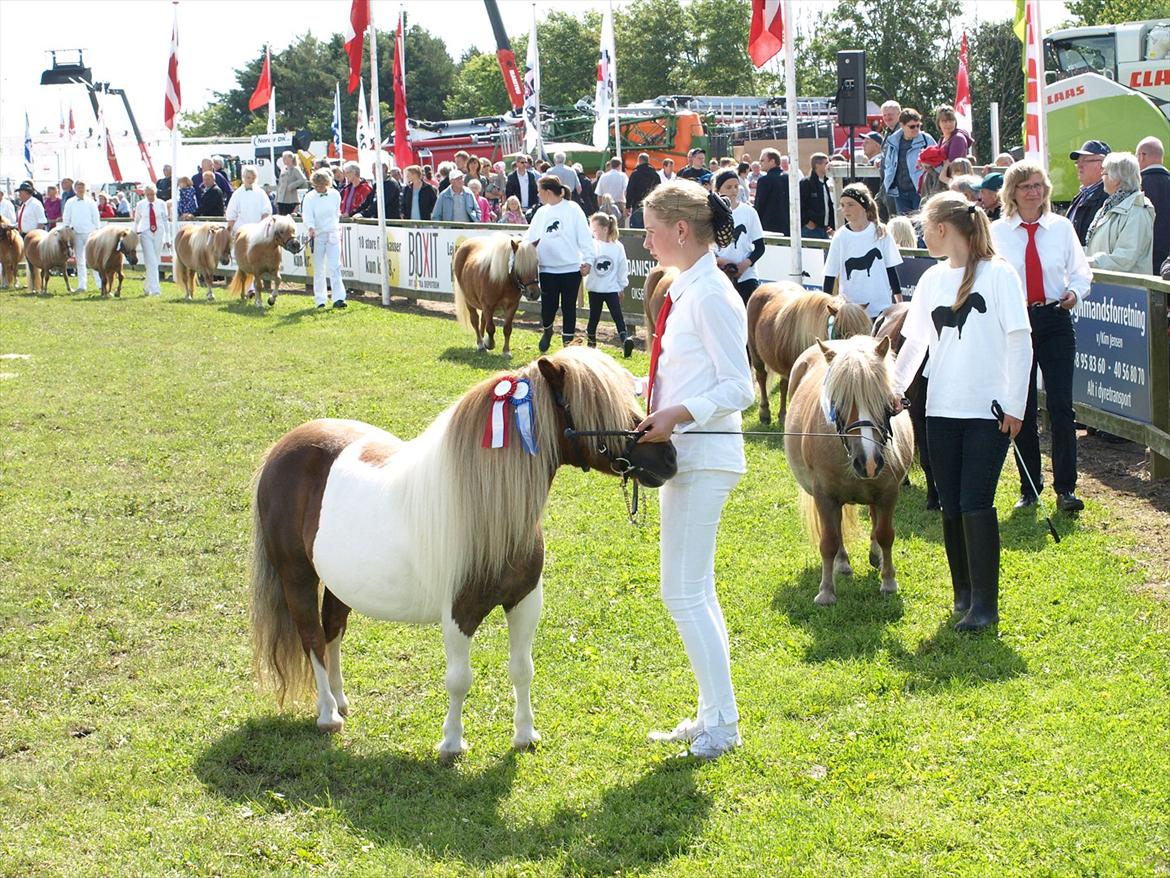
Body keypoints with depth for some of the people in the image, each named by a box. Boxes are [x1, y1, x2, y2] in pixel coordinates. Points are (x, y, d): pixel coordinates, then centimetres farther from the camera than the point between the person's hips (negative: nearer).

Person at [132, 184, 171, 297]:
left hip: (159, 233, 2)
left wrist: (167, 238, 6)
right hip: (146, 234, -2)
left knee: (155, 261, 9)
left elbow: (165, 221, 7)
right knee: (151, 262, -11)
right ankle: (154, 289, -14)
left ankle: (147, 286, 28)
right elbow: (136, 221, 12)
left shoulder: (161, 204, 3)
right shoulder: (140, 205, 2)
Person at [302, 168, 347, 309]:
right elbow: (307, 216, -15)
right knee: (319, 270, 4)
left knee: (335, 267, -8)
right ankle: (320, 301, 10)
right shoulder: (309, 198, -5)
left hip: (333, 234, 1)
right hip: (317, 235, -1)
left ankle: (338, 298, -12)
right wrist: (310, 228, -32)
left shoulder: (335, 195, 3)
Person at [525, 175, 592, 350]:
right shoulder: (541, 213, 10)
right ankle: (547, 330, 32)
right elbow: (530, 237, 16)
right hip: (547, 268, 3)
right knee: (548, 305, 3)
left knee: (569, 306, 5)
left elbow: (584, 236, -6)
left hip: (571, 268, -3)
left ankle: (568, 341, 15)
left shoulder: (572, 209, -3)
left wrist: (587, 259, -12)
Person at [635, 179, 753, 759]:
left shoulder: (709, 295, -16)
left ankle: (722, 724, 1)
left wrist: (678, 415, -28)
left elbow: (738, 388, -19)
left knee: (684, 595, -7)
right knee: (695, 593, 15)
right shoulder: (686, 290, 12)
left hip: (705, 455, -10)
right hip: (684, 452, 10)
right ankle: (711, 716, 24)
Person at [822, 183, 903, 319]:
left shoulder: (880, 233, -2)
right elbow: (830, 276, 1)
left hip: (881, 308, 0)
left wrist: (899, 302, 6)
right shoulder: (840, 237, -3)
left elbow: (891, 269, 5)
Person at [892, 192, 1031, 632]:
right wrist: (893, 389, 9)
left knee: (976, 504, -10)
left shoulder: (998, 274, -6)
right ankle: (963, 591, 21)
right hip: (942, 409, 5)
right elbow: (914, 341, 17)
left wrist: (1014, 405, -10)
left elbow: (1019, 343, -7)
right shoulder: (932, 279, 10)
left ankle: (984, 602, -5)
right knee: (951, 506, 7)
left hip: (989, 410, -5)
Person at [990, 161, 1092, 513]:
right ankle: (1029, 487, 16)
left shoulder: (1062, 227, 4)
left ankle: (1066, 487, 1)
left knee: (1061, 405, -5)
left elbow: (1081, 270, 8)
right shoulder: (996, 232, 2)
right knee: (1022, 409, 6)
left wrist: (1075, 291, -12)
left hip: (1055, 321, 0)